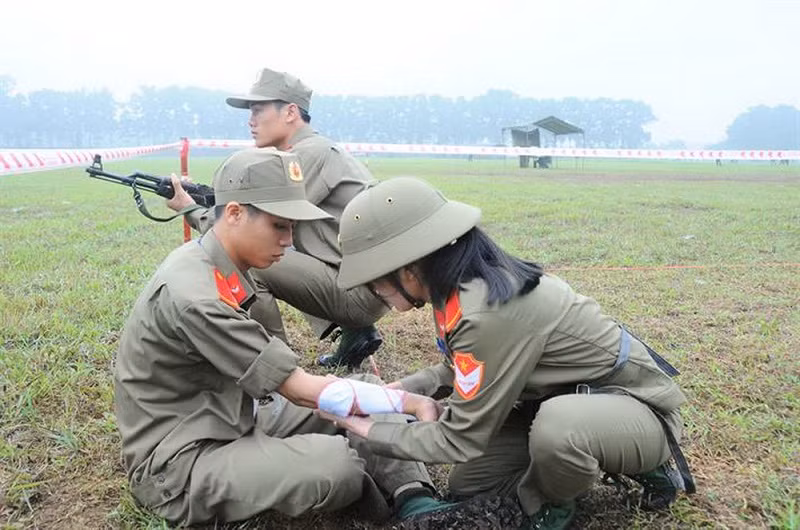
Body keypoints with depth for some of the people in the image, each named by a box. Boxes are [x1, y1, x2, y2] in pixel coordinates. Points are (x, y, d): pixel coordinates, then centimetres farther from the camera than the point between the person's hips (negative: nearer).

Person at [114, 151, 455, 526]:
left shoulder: (219, 266, 2)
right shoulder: (194, 297, -27)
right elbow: (304, 393, -24)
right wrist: (411, 402, -19)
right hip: (180, 464, -9)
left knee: (366, 393, 0)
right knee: (336, 463, -29)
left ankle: (414, 499, -14)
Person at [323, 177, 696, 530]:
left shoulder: (488, 315, -34)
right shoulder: (464, 284, -6)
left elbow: (460, 438, -23)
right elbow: (465, 367, 13)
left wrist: (371, 432, -10)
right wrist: (402, 389, 1)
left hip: (637, 410, -9)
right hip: (571, 399, 9)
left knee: (558, 426, -40)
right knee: (467, 484, 8)